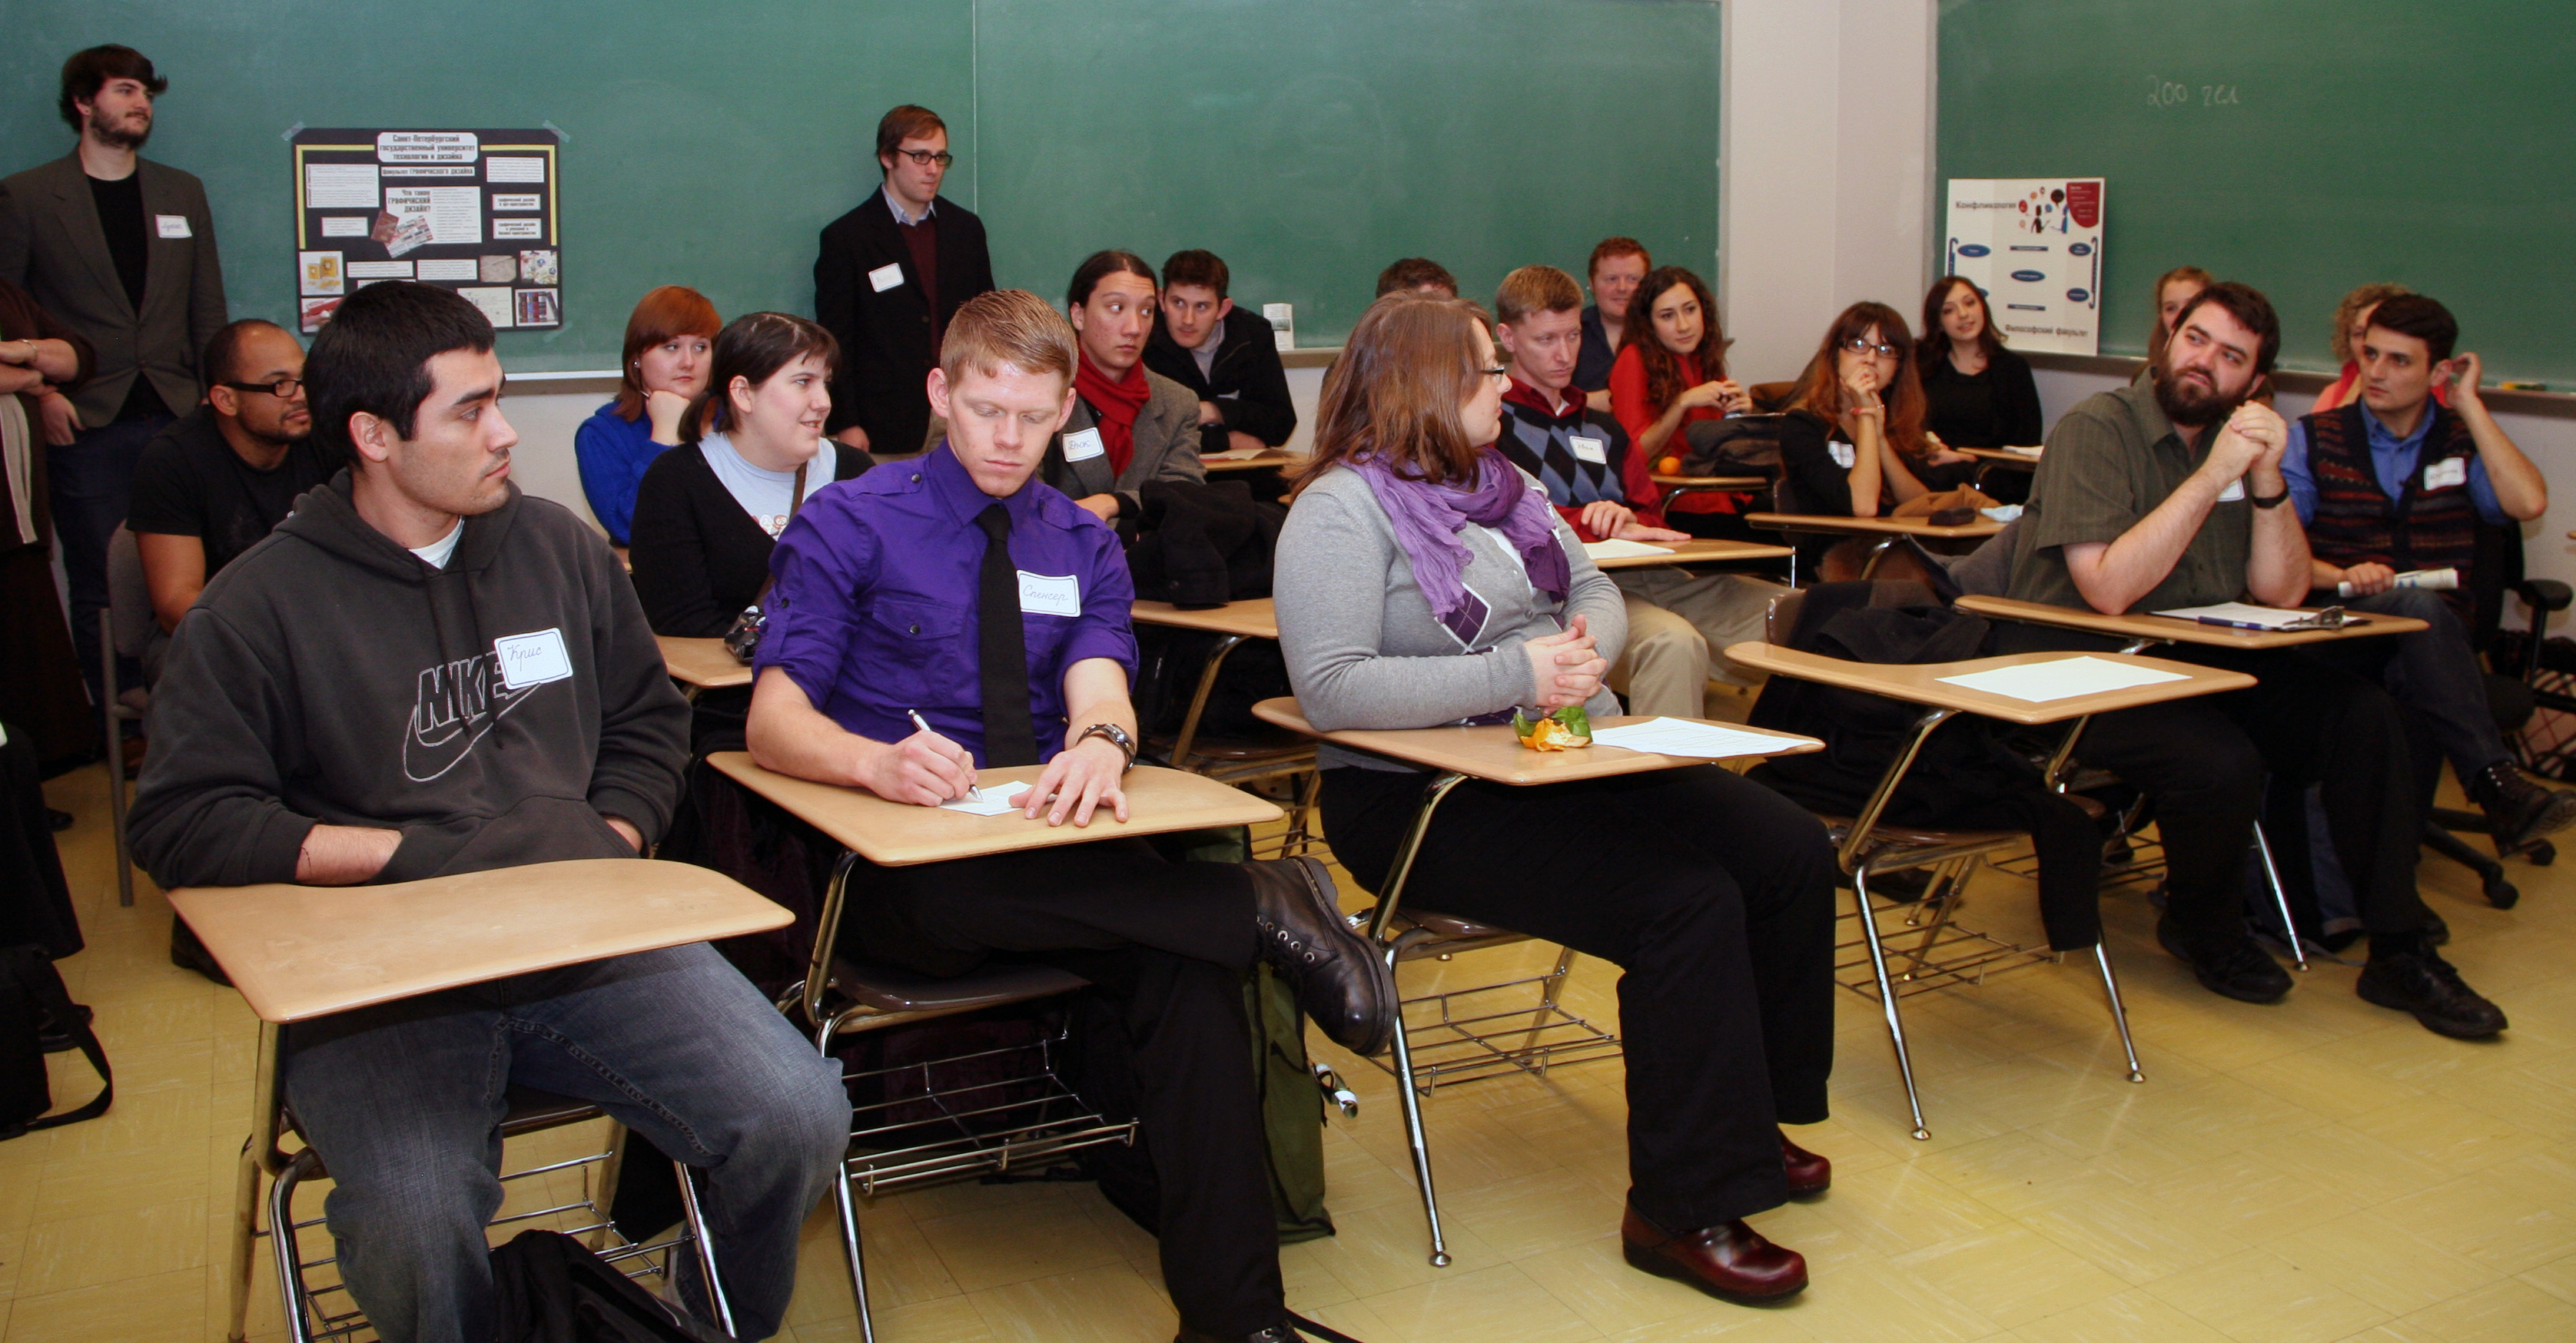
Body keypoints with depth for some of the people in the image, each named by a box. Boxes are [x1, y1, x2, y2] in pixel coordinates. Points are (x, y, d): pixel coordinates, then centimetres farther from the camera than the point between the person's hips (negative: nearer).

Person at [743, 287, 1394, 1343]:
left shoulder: (1083, 546, 16)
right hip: (891, 866, -2)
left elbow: (1101, 688, -4)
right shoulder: (848, 525, 4)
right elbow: (774, 719, -9)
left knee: (1185, 961, -30)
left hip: (1050, 845, 3)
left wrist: (1100, 743, -31)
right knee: (948, 883, -41)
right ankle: (1262, 905, -30)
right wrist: (878, 762, -32)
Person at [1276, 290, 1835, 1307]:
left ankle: (1748, 1115, 15)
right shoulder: (1342, 509, -11)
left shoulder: (1499, 482, 17)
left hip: (1568, 757, 9)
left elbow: (1598, 591, 17)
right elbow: (1330, 688, -22)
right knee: (1686, 904, -25)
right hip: (1427, 799, -9)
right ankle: (1682, 1210, -13)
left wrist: (1587, 645, -8)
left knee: (1793, 856, -2)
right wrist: (1514, 676, -25)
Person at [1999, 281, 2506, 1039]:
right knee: (2223, 762, -31)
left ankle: (2398, 952, 1)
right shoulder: (2096, 430, -11)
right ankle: (2202, 928, 1)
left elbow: (2282, 593, 4)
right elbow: (2108, 589, -23)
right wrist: (2211, 478, -23)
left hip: (2196, 661, 7)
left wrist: (2267, 480, -10)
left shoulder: (2238, 443, 10)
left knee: (2363, 716, -11)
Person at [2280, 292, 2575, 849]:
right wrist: (2340, 577, -20)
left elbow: (2528, 504, -6)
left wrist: (2470, 405, 1)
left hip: (2439, 641, 2)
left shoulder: (2463, 442, 16)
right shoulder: (2314, 439, 12)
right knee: (2420, 608, -34)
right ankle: (2497, 786, -45)